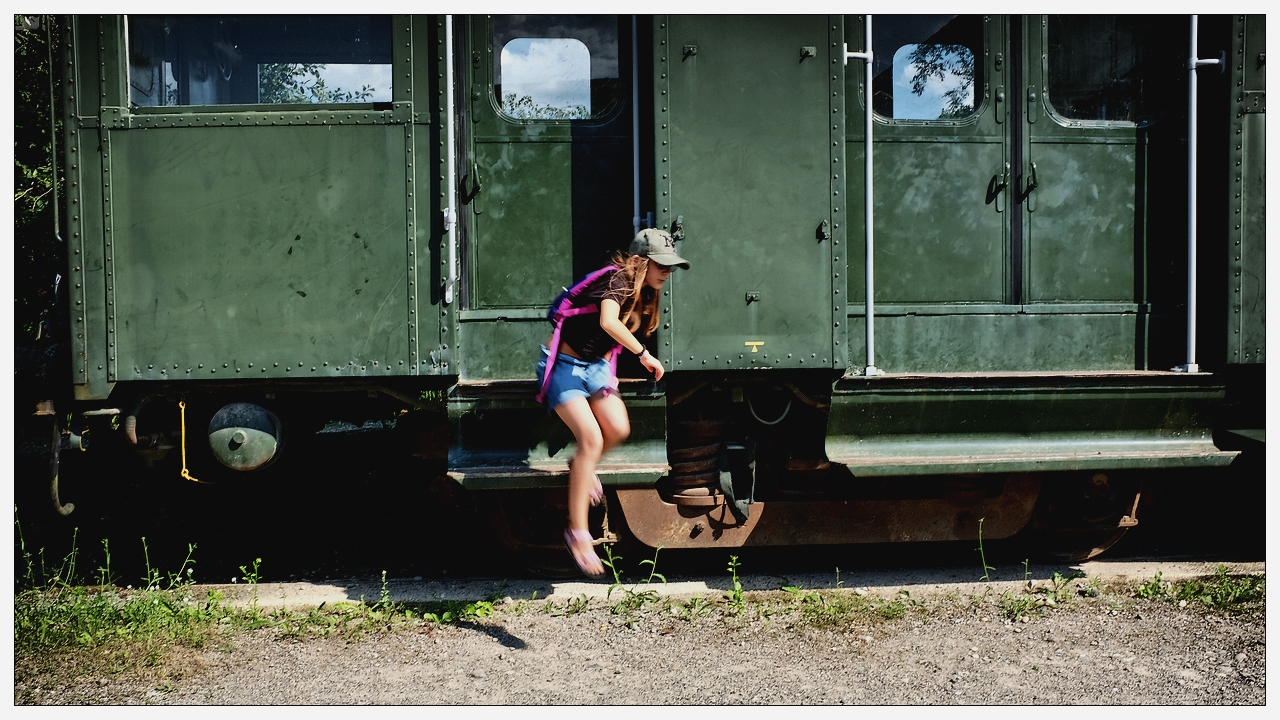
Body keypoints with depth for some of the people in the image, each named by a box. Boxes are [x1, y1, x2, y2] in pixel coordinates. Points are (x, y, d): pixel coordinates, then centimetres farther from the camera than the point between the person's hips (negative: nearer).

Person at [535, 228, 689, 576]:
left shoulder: (644, 294, 6)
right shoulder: (617, 280, -20)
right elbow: (608, 322, -40)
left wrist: (607, 373, 11)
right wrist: (643, 354, -35)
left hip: (595, 365, 7)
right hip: (564, 364, -7)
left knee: (618, 429, -17)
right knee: (591, 438, -21)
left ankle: (582, 467, 17)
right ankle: (578, 534, -14)